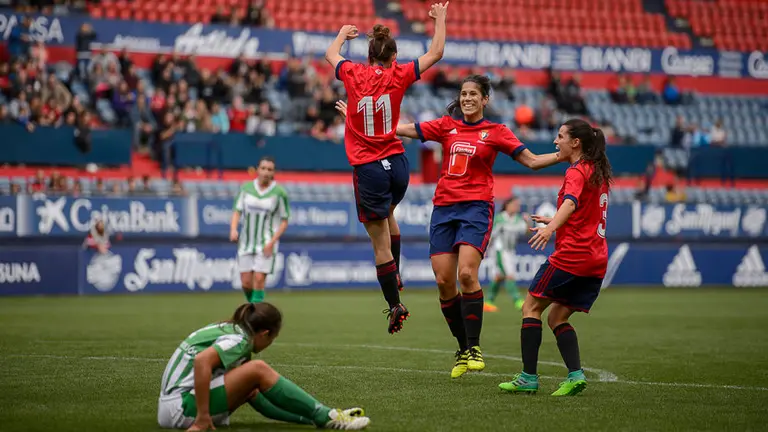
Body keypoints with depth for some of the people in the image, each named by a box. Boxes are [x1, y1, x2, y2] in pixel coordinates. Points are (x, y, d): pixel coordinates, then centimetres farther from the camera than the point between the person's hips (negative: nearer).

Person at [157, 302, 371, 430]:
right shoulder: (239, 340, -11)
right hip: (183, 407, -10)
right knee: (258, 370, -13)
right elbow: (201, 360, -28)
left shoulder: (225, 329, 16)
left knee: (252, 385, 16)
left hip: (172, 408, 10)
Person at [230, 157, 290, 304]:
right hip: (246, 242, 3)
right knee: (246, 283, 1)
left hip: (266, 244, -3)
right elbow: (237, 211, 7)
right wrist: (233, 228, -13)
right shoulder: (246, 188, 4)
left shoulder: (279, 193, -5)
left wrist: (272, 242, -12)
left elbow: (284, 221, -1)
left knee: (259, 279, -15)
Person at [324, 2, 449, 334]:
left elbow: (331, 54, 20)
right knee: (387, 214, 33)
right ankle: (396, 276, 34)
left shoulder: (353, 74, -2)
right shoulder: (398, 75, -3)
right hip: (397, 163, 2)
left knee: (381, 243, 0)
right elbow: (436, 53, 8)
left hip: (368, 169, -2)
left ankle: (394, 304, 2)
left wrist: (343, 33, 40)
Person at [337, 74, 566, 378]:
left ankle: (473, 347, -13)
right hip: (444, 208, 4)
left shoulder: (496, 132, 4)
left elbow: (532, 161, 3)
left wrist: (564, 154, -13)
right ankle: (463, 350, 12)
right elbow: (404, 129, 15)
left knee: (466, 274, -22)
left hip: (476, 207, -4)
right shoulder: (447, 126, 12)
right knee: (443, 281, -2)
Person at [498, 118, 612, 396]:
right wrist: (554, 222, 44)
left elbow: (571, 203, -30)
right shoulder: (597, 172, 19)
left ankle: (528, 377, -6)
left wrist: (550, 228, -46)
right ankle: (575, 375, -5)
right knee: (557, 317, 12)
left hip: (572, 254, -8)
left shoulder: (576, 172, -9)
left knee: (531, 308, 0)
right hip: (597, 259, 8)